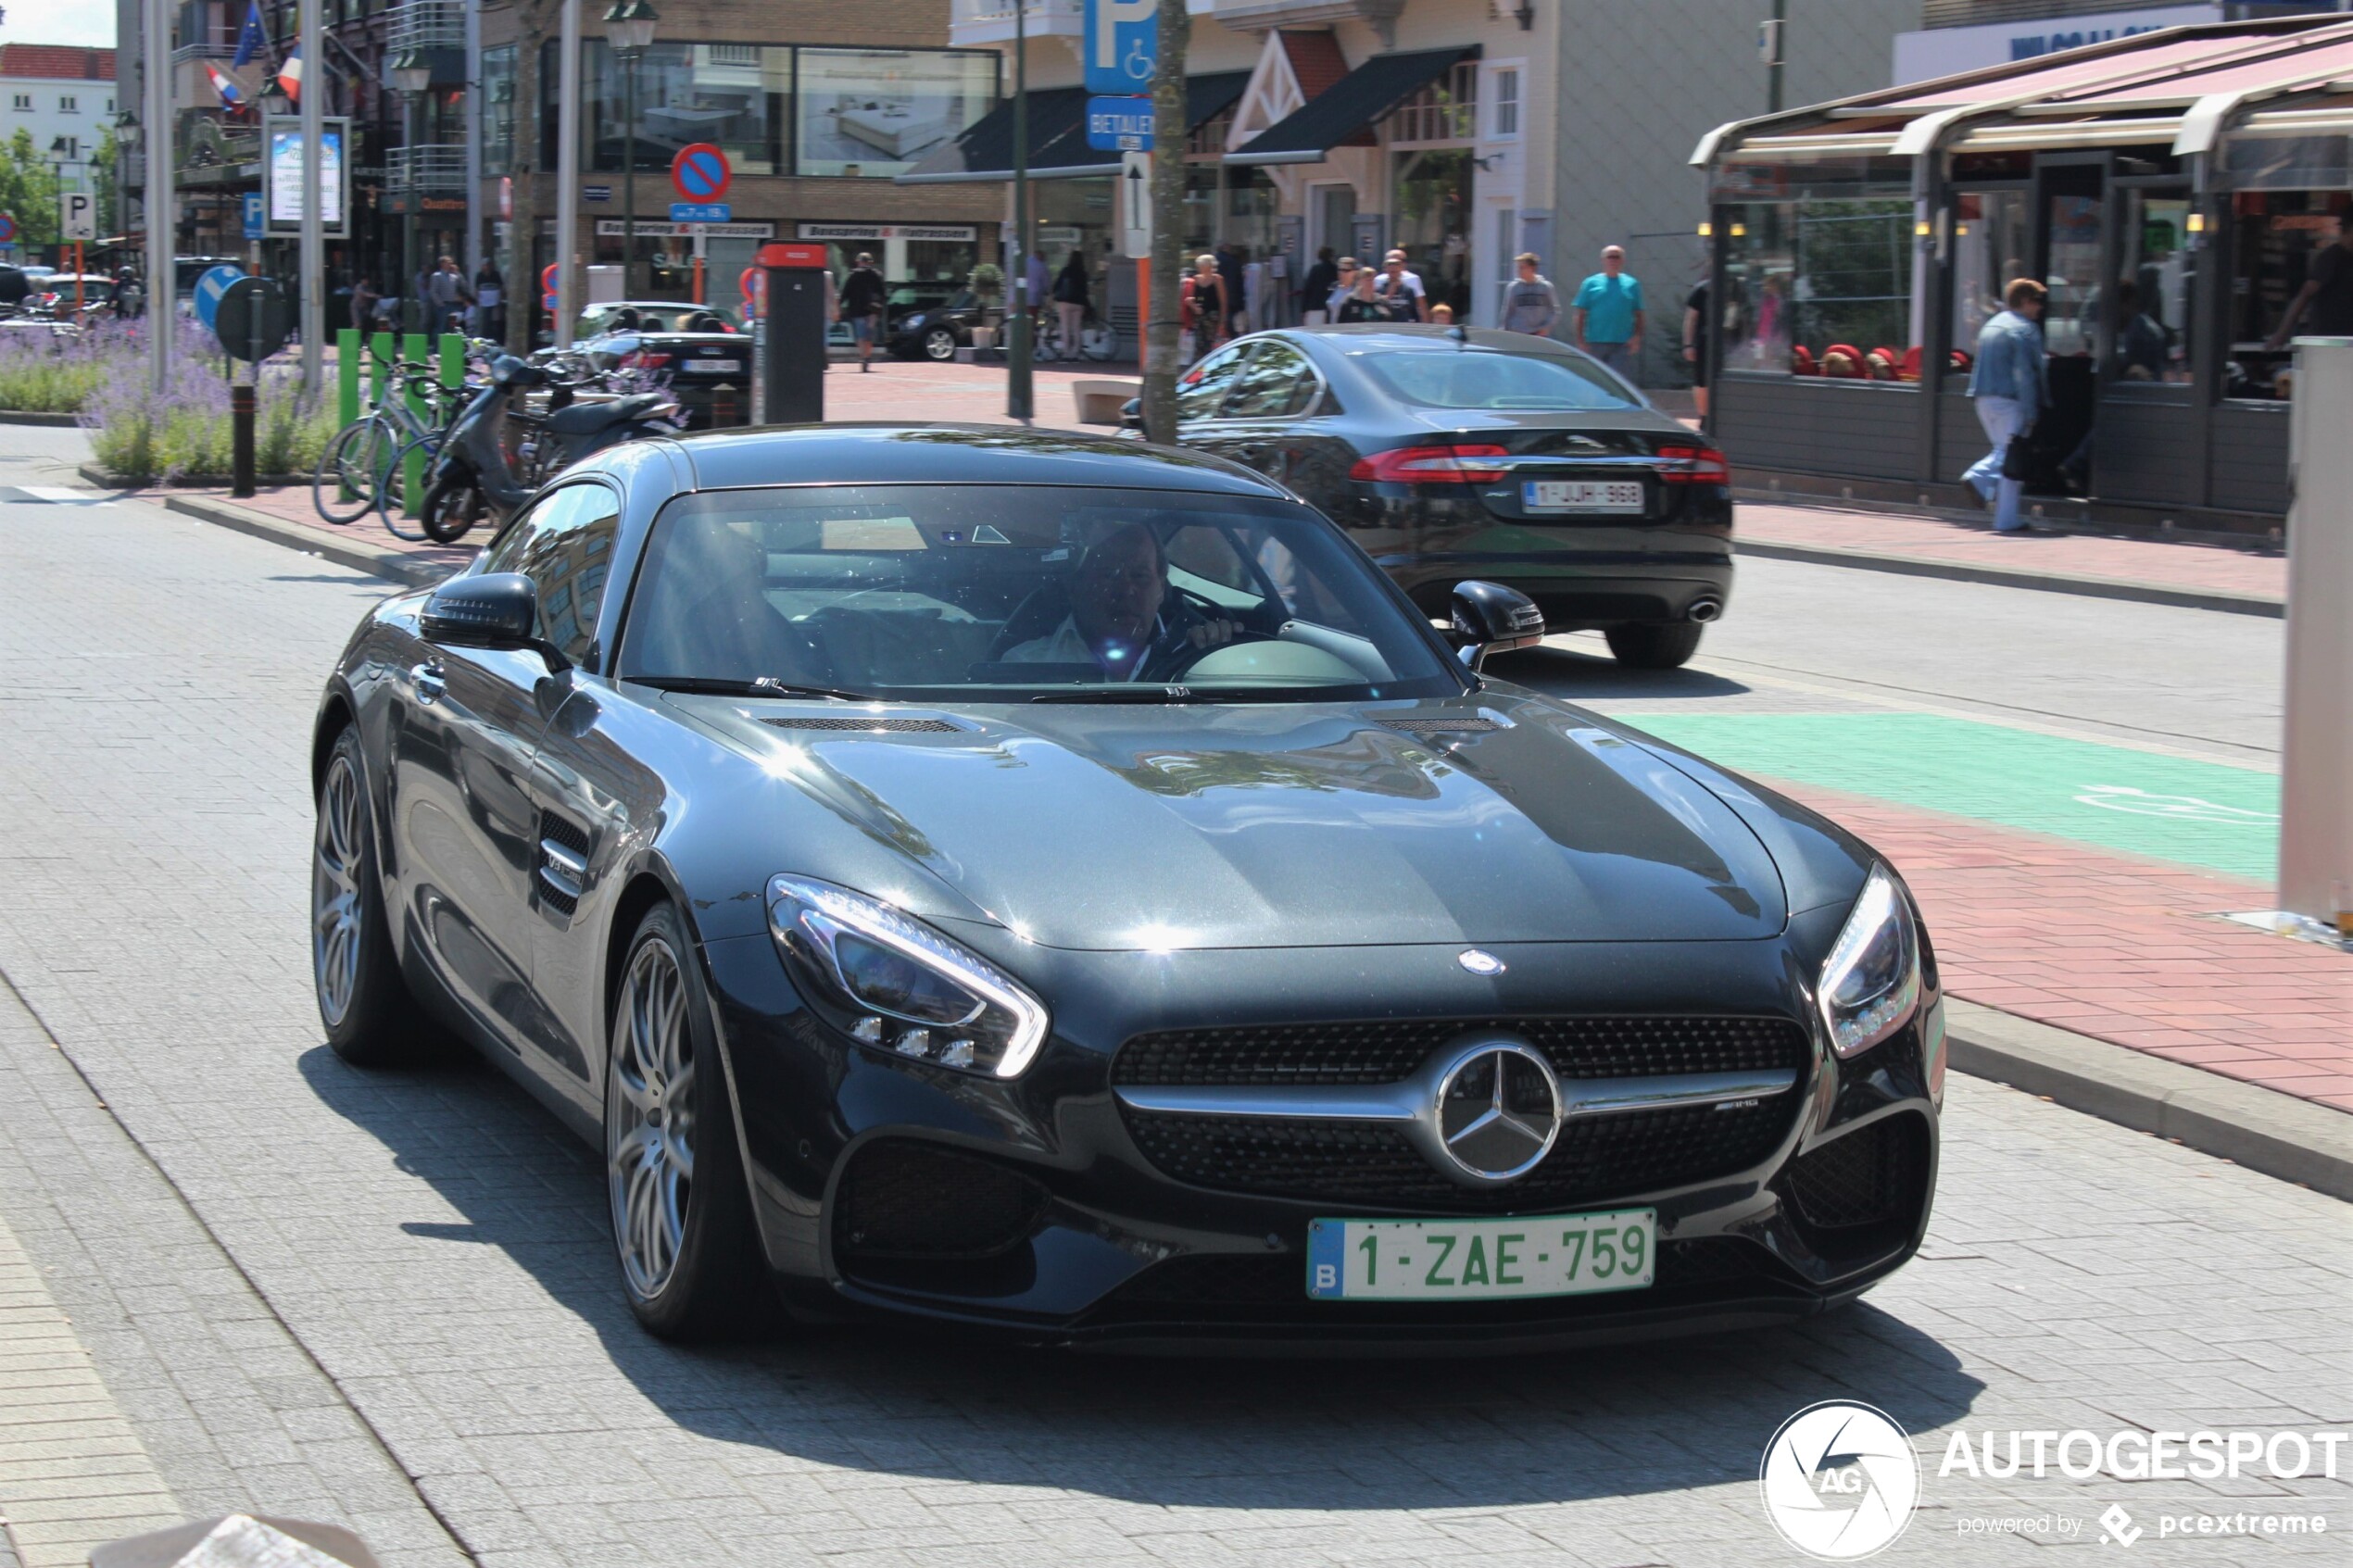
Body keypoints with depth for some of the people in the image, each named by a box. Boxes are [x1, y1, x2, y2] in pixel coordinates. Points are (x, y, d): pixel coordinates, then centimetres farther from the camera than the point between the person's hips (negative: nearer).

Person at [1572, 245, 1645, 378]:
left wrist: (1637, 337, -5)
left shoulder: (1631, 285, 9)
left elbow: (1639, 315, 10)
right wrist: (1581, 341, -3)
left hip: (1622, 345, -1)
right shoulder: (1591, 283, 6)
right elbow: (1581, 315, 4)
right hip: (1595, 344, 1)